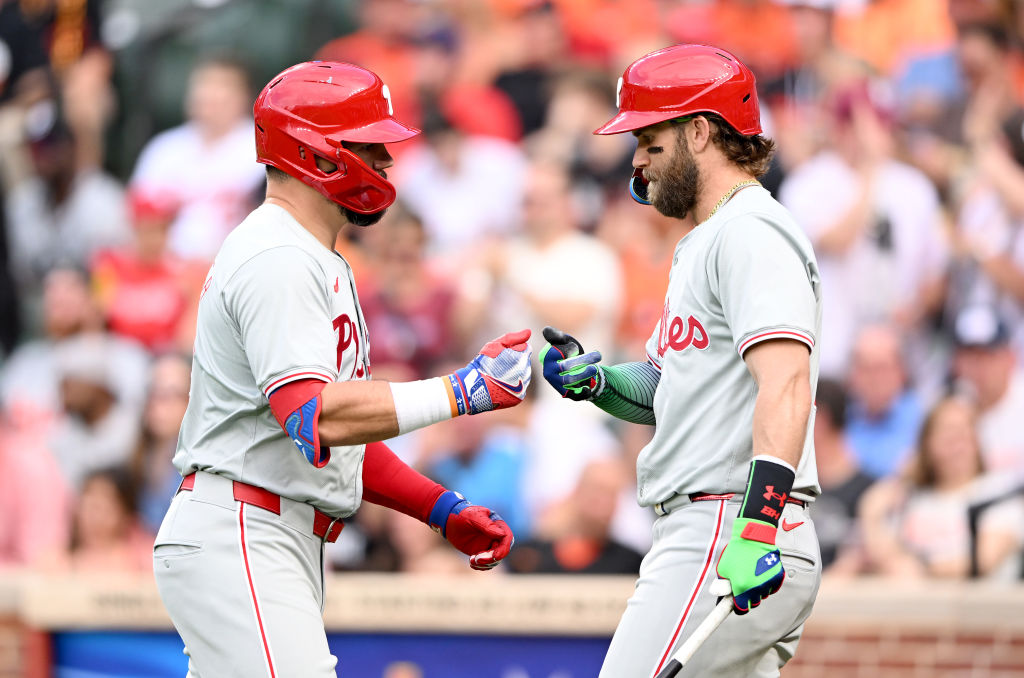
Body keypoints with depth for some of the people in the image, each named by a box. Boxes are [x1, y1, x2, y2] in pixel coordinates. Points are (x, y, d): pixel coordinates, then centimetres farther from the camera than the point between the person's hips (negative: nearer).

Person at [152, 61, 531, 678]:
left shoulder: (321, 265, 21)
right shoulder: (278, 260, -13)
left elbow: (344, 435, 23)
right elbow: (316, 417, -26)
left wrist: (444, 510, 13)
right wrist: (463, 392, -23)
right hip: (239, 540, -11)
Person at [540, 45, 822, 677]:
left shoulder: (752, 233, -11)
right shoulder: (702, 243, 24)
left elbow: (786, 383, -24)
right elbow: (668, 388, 29)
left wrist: (758, 524, -35)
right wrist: (594, 379, 7)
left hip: (726, 536, -11)